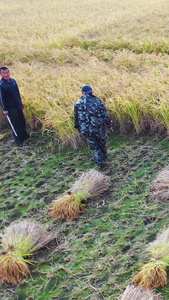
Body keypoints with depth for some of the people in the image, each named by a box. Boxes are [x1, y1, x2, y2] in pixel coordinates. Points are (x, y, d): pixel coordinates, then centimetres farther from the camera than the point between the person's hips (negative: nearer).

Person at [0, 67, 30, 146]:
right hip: (10, 107, -6)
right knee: (15, 124, 2)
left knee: (22, 122, 16)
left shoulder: (13, 80, 2)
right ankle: (19, 141, 14)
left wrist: (21, 102, 18)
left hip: (18, 105, 6)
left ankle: (24, 136, 36)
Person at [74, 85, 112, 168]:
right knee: (102, 143, 24)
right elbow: (105, 114, -6)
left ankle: (100, 163, 9)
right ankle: (104, 157, 44)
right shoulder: (97, 101, -7)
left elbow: (76, 118, 9)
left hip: (86, 131, 1)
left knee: (94, 147, 12)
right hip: (98, 128, 0)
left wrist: (78, 127, 24)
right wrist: (109, 123, 8)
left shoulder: (77, 103, -1)